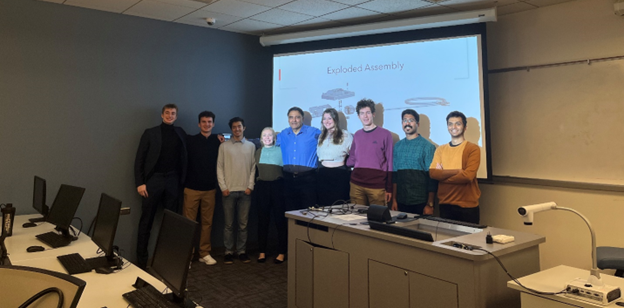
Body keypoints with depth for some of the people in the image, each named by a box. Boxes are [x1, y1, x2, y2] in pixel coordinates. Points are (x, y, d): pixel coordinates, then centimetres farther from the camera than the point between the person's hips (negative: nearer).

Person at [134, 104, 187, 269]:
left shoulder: (180, 133, 10)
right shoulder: (150, 133, 2)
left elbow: (183, 158, 13)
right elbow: (139, 159, -1)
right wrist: (139, 183, -7)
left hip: (173, 181, 2)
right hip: (153, 180, -2)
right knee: (146, 221, 2)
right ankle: (141, 259, 12)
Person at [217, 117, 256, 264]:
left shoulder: (251, 146, 8)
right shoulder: (224, 146, 4)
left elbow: (253, 168, 6)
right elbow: (219, 167, 3)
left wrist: (250, 186, -2)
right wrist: (223, 187, -4)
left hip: (245, 191, 1)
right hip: (229, 190, -1)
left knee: (243, 224, 5)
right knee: (229, 224, 3)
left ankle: (242, 251, 14)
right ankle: (229, 252, 12)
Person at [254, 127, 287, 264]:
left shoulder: (280, 150, 0)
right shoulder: (258, 152, 11)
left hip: (277, 186, -3)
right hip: (262, 187, 3)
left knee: (280, 220, 0)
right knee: (262, 220, 7)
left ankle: (281, 253, 9)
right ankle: (262, 251, 17)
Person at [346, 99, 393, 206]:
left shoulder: (385, 134, -2)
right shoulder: (357, 135, 10)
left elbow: (390, 163, -2)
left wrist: (389, 189, -4)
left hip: (377, 186, -3)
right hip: (356, 185, 4)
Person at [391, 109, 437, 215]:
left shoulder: (427, 146, -5)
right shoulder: (398, 146, 7)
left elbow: (431, 177, -8)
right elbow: (394, 175, 9)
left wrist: (430, 204, -11)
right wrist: (394, 200, 6)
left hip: (421, 202, -3)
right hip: (401, 202, 4)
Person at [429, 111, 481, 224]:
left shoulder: (473, 149, -4)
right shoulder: (440, 149, 9)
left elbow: (468, 175, -16)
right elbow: (433, 173, -5)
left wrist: (443, 175, -9)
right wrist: (457, 170, -15)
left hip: (468, 207, -3)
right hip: (445, 205, 4)